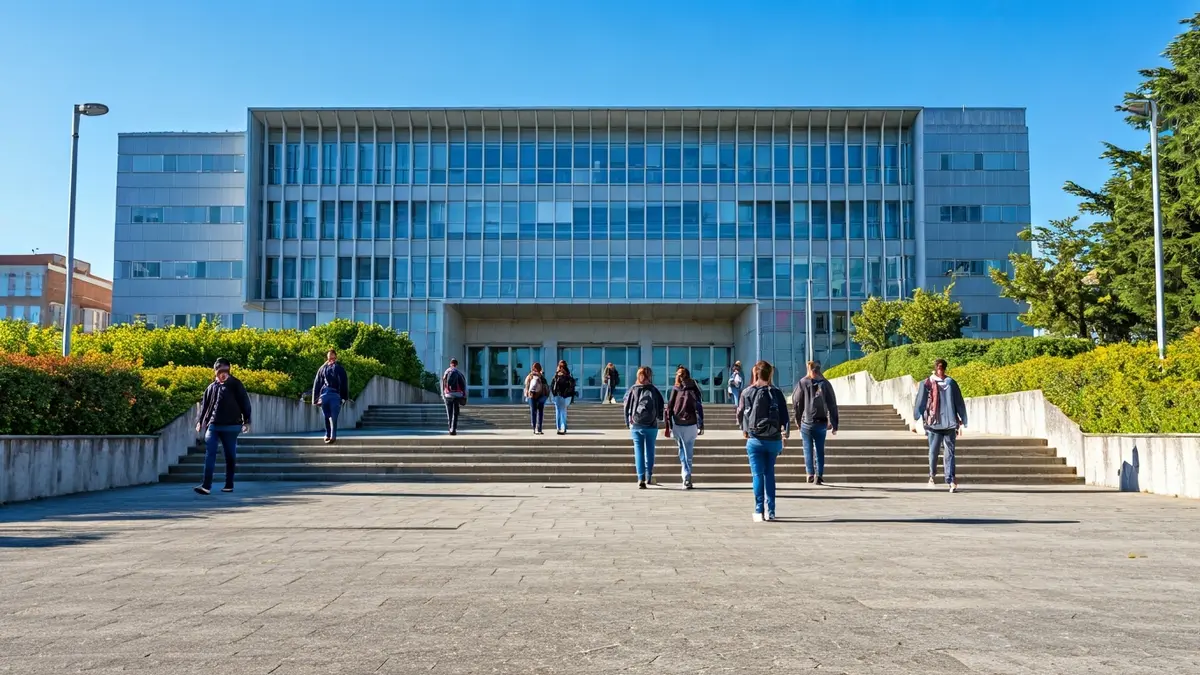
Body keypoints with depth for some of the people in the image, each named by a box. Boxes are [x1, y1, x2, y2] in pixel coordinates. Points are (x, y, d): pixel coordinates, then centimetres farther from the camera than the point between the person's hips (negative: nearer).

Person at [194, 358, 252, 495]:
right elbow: (205, 405, 17)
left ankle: (229, 485, 16)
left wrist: (246, 421, -5)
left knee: (230, 456, 6)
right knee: (210, 454, -8)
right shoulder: (211, 387, 9)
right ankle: (206, 486, -12)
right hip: (213, 426, 3)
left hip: (231, 426, -3)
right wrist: (201, 421, 12)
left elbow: (245, 403, -2)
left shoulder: (235, 384, -2)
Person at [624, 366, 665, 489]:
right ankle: (649, 477, 17)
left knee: (638, 451, 3)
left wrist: (627, 423, 11)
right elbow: (661, 406, 0)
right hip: (651, 426, -1)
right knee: (650, 450, 12)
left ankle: (641, 479, -3)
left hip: (635, 426, 1)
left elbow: (626, 407, 1)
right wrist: (659, 418, 17)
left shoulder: (632, 390, -1)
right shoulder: (653, 390, -4)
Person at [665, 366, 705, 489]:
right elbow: (698, 408, -4)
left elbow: (669, 408, 1)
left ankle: (686, 477, 5)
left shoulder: (674, 390, 2)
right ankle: (687, 479, -5)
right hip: (690, 425, -1)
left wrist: (668, 426, 5)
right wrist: (701, 426, 0)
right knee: (688, 453, 3)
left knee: (682, 452, 12)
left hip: (676, 425, 1)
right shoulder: (693, 390, -1)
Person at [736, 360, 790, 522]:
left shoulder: (747, 392, -1)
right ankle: (770, 511, 12)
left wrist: (744, 430, 24)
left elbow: (740, 414, 8)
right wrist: (785, 432, 6)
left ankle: (759, 511, -3)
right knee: (770, 474, 13)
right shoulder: (776, 393, 1)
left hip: (755, 440, -2)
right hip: (774, 440, 2)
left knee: (758, 475, 2)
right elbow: (785, 415, -2)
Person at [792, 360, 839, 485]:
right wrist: (834, 424, 4)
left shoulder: (802, 383, -5)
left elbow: (795, 402, -2)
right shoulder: (825, 383, -2)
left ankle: (810, 474, 4)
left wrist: (798, 420, 10)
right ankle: (819, 475, 4)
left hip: (806, 422, -1)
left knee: (808, 449, 8)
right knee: (820, 449, 10)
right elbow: (832, 405, -1)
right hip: (821, 422, 1)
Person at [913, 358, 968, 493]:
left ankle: (951, 480, -8)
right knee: (933, 451, 4)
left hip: (949, 423, 1)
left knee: (949, 452, -4)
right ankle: (932, 475, 27)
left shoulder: (951, 383, 9)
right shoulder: (926, 384, 4)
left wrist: (961, 422, 8)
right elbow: (920, 403, 5)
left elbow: (959, 403, 11)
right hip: (934, 423, -1)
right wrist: (918, 420, -3)